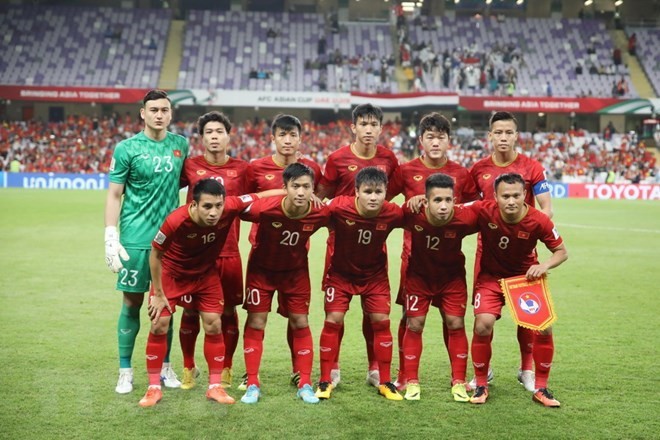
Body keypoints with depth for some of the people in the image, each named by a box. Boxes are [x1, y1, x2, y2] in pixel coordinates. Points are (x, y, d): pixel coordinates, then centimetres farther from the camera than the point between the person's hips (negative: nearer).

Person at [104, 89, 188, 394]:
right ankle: (125, 371, 14)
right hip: (136, 238, -3)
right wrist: (111, 237, -10)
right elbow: (114, 195, -3)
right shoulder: (127, 149, -3)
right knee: (132, 303, 3)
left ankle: (164, 366, 22)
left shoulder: (180, 145, 7)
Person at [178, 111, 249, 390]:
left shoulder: (241, 169, 3)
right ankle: (188, 368, 26)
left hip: (228, 252, 0)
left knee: (228, 312, 6)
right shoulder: (190, 166, 2)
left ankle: (226, 369, 24)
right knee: (190, 312, 7)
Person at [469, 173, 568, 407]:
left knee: (544, 327, -9)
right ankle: (481, 385, 4)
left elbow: (562, 252, -8)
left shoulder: (539, 221, -22)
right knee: (483, 325, -19)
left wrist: (544, 266, -27)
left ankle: (540, 388, 12)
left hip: (526, 276, 1)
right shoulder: (484, 211, -25)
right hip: (491, 277, -1)